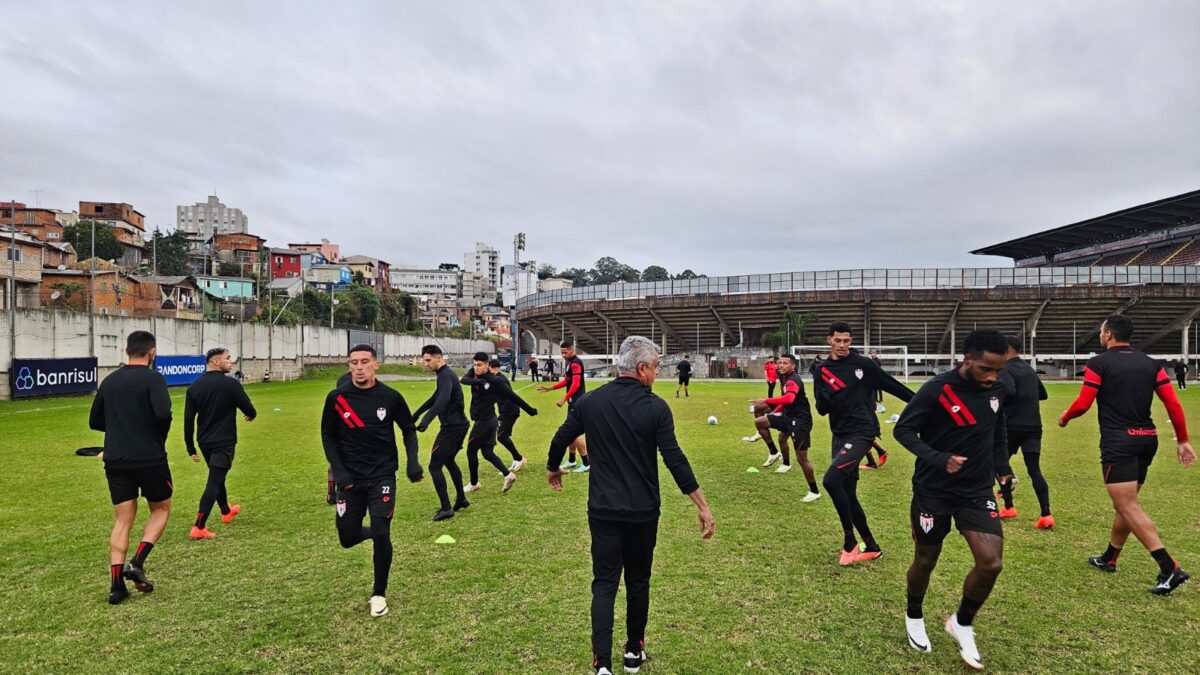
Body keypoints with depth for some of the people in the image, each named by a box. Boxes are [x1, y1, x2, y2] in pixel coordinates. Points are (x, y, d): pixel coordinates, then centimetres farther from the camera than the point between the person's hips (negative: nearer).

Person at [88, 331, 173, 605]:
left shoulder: (109, 381, 10)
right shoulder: (152, 378, -10)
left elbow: (95, 422, 17)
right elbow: (163, 414, -23)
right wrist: (159, 438, -3)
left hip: (115, 461, 5)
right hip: (150, 459, -5)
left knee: (122, 521, 10)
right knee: (161, 509, 15)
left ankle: (116, 584, 6)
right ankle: (137, 563, 0)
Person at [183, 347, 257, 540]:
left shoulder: (194, 387, 2)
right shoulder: (231, 383, -14)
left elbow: (188, 420, 3)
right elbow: (249, 410, -10)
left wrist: (191, 448, 9)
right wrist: (252, 415, 16)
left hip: (205, 442, 7)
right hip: (224, 442, -6)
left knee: (217, 477, 24)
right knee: (214, 483, -4)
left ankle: (226, 512, 43)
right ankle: (198, 528, -10)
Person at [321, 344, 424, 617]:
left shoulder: (390, 397, -7)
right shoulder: (337, 397, -6)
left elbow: (409, 429, 5)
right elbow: (328, 436, 4)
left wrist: (413, 462, -8)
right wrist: (338, 471, -8)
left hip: (382, 476, -2)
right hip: (350, 479, 2)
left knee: (381, 536, -8)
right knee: (348, 538, 7)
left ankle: (379, 594, 14)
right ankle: (375, 532, 43)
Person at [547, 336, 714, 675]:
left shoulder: (590, 401, -4)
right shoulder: (656, 407, -12)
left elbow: (561, 440, 5)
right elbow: (675, 461, -16)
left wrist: (553, 469, 26)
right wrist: (703, 507, -11)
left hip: (603, 510, 1)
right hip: (643, 511, -1)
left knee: (604, 583, 7)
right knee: (638, 581, 17)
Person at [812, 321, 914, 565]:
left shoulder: (863, 364, -6)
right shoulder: (821, 369, 6)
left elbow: (891, 385, 3)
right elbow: (822, 410, 3)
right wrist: (825, 397, -19)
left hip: (862, 432, -6)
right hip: (840, 435, 6)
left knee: (831, 480, -22)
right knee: (847, 494, 9)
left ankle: (849, 542, -5)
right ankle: (871, 547, 26)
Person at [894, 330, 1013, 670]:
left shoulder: (999, 391, -3)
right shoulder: (937, 390, -20)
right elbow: (903, 429, -15)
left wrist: (1002, 466, 6)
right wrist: (938, 459, -28)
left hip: (977, 490, 4)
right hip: (933, 491, -4)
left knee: (991, 562, -10)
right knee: (925, 562, 10)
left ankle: (962, 623, 18)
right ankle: (914, 616, 40)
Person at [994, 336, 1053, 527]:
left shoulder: (1006, 369, -8)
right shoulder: (1029, 368, 17)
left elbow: (1009, 391, -27)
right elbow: (1043, 394, 27)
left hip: (1013, 425, -6)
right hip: (1034, 426, 6)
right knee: (1034, 470, 1)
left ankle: (1009, 508, 17)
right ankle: (1046, 515, -12)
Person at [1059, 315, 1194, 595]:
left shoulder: (1098, 363, -7)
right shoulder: (1150, 364, 10)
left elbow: (1083, 404, -10)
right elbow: (1173, 404, 4)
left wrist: (1064, 418, 9)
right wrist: (1182, 440, 10)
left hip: (1118, 443, -7)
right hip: (1147, 439, 8)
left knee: (1128, 507, -7)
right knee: (1126, 503, 18)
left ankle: (1169, 568, -16)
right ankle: (1109, 559, 31)